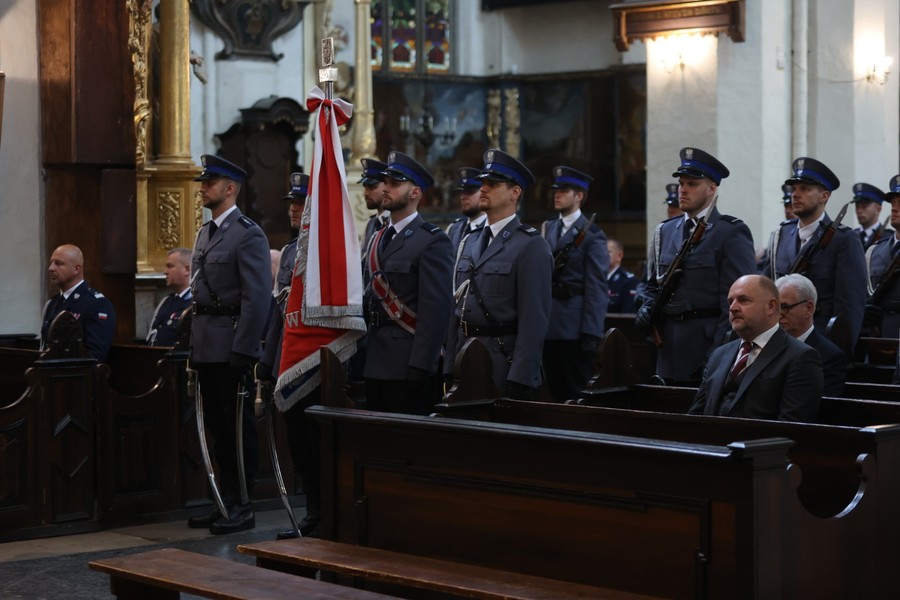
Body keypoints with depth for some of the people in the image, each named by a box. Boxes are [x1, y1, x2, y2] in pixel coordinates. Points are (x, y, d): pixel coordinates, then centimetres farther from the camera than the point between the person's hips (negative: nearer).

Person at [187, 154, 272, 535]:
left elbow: (257, 298, -16)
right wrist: (194, 345, 14)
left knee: (238, 426, -2)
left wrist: (243, 351, -20)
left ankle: (242, 508, 4)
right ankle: (226, 503, 20)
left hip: (231, 349, -8)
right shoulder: (205, 233, 16)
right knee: (218, 427, 12)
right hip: (206, 347, 8)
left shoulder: (248, 235, -11)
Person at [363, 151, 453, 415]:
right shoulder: (379, 239, 16)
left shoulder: (433, 242, -10)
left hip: (407, 366, -8)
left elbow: (434, 310, -16)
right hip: (374, 365, 8)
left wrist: (419, 368, -22)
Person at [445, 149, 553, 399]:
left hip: (504, 367, -7)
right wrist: (449, 369, 11)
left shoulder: (531, 246, -8)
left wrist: (520, 381, -20)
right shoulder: (471, 243, 15)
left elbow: (534, 319, -15)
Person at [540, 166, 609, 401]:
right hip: (547, 325, 6)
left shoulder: (591, 235, -5)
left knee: (577, 392, -1)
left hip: (574, 326, -6)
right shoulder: (547, 229, 14)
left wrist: (592, 334, -14)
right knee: (555, 390, 10)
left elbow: (597, 287, -9)